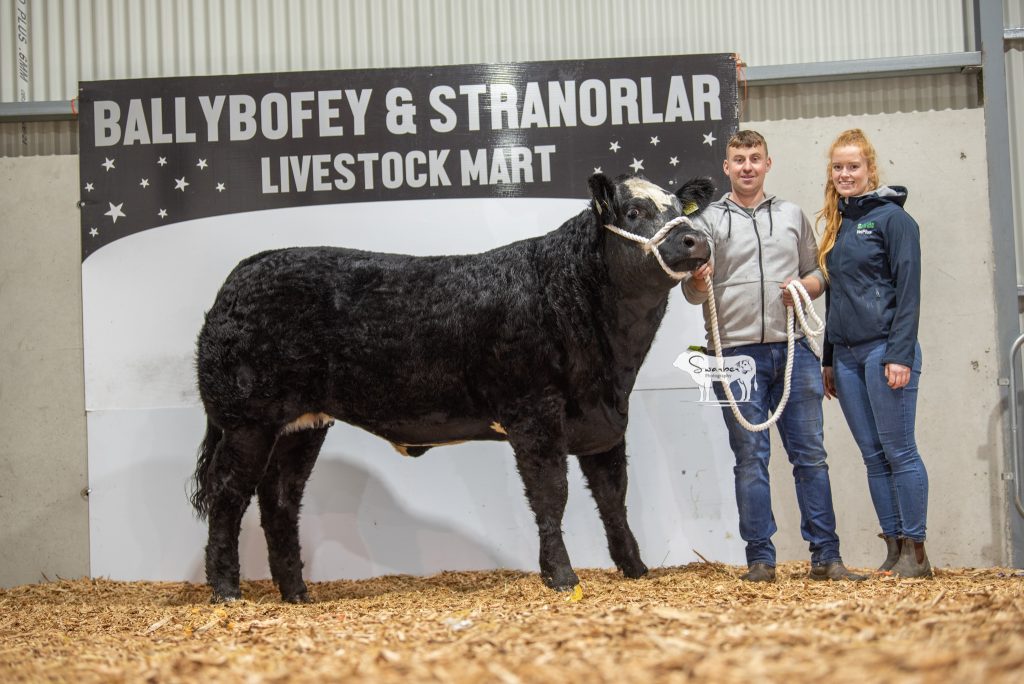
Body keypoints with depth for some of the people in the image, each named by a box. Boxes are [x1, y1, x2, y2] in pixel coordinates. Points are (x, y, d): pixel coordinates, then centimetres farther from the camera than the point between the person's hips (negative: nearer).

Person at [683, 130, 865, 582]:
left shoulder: (792, 215, 15)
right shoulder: (709, 220, 7)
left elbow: (816, 274, 20)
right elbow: (695, 295, 3)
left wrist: (805, 285, -3)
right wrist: (697, 281, -20)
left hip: (793, 350, 2)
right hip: (737, 353, -2)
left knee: (810, 453, 2)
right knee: (750, 457, 1)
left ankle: (825, 556, 7)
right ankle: (760, 558, 6)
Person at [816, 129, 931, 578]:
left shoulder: (892, 217, -4)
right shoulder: (836, 224, 17)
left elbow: (908, 290, -9)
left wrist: (901, 355, -16)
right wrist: (828, 360, 18)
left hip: (884, 350, -7)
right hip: (846, 356, 7)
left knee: (899, 452, -5)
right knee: (873, 456, 7)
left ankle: (915, 552, 0)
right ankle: (894, 552, 10)